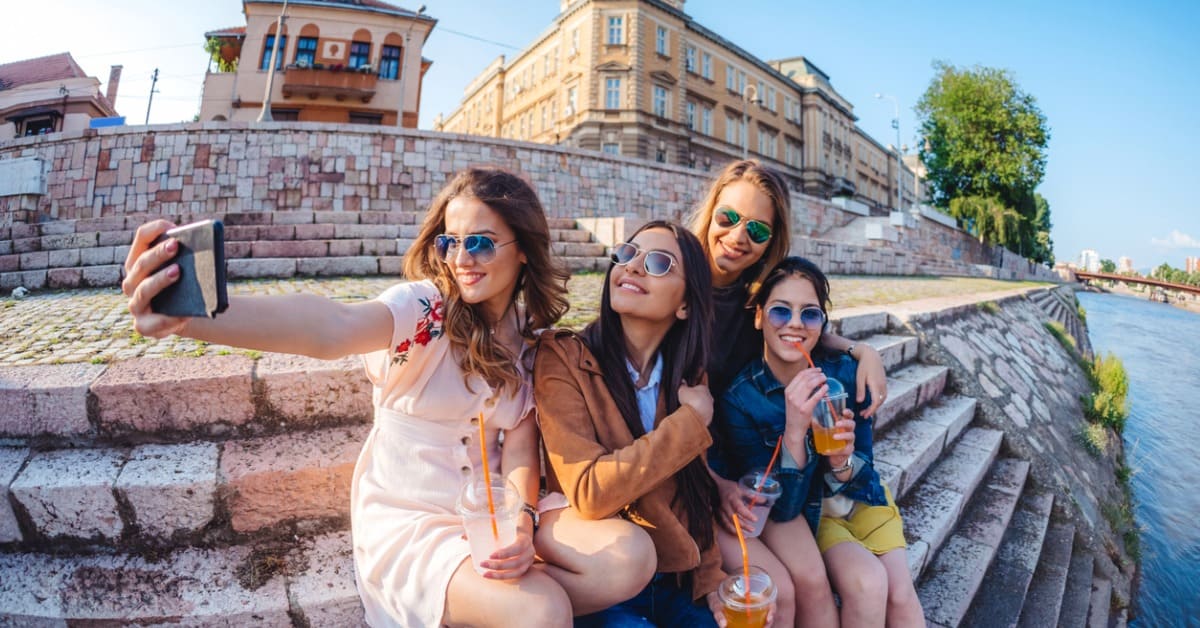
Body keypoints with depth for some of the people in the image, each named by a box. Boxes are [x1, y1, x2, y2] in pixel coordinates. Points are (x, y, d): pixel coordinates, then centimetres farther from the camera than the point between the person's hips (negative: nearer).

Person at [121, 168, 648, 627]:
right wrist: (190, 312, -56)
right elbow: (333, 328, -38)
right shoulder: (423, 307, -16)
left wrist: (521, 521, -24)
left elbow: (519, 448, -4)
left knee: (628, 554, -15)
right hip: (408, 520, -4)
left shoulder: (532, 335, 0)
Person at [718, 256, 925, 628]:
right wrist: (794, 431, -40)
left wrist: (841, 461, -32)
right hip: (801, 513, -3)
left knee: (901, 592, -12)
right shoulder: (739, 399, -26)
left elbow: (861, 476, -8)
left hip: (860, 498, 3)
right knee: (868, 582, -22)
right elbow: (780, 507, -24)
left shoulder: (845, 372, -18)